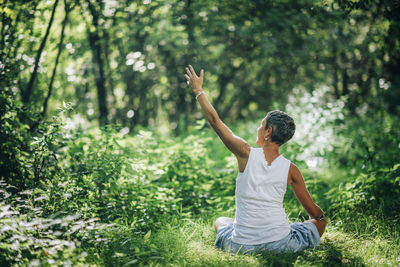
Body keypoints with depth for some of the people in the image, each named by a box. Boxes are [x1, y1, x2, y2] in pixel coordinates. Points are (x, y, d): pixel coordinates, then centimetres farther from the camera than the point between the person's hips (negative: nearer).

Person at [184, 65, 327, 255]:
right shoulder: (291, 170, -6)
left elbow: (215, 121, 0)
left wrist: (198, 90, 11)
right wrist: (321, 218, 27)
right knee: (319, 222, 24)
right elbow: (314, 211, 4)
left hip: (242, 246, 1)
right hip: (280, 245, -1)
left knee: (220, 221, 36)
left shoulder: (247, 154, -10)